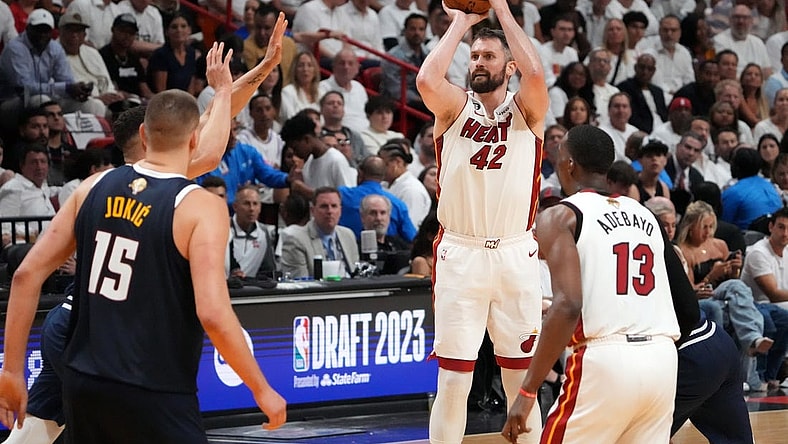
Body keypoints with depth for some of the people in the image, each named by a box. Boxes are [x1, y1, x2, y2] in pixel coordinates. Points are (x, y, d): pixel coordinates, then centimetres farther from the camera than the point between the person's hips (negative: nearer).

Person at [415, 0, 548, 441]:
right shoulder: (455, 107, 6)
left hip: (516, 256, 0)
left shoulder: (526, 111, 5)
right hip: (459, 255, 0)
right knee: (453, 380, -1)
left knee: (522, 380, 6)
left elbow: (536, 74, -18)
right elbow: (427, 80, -17)